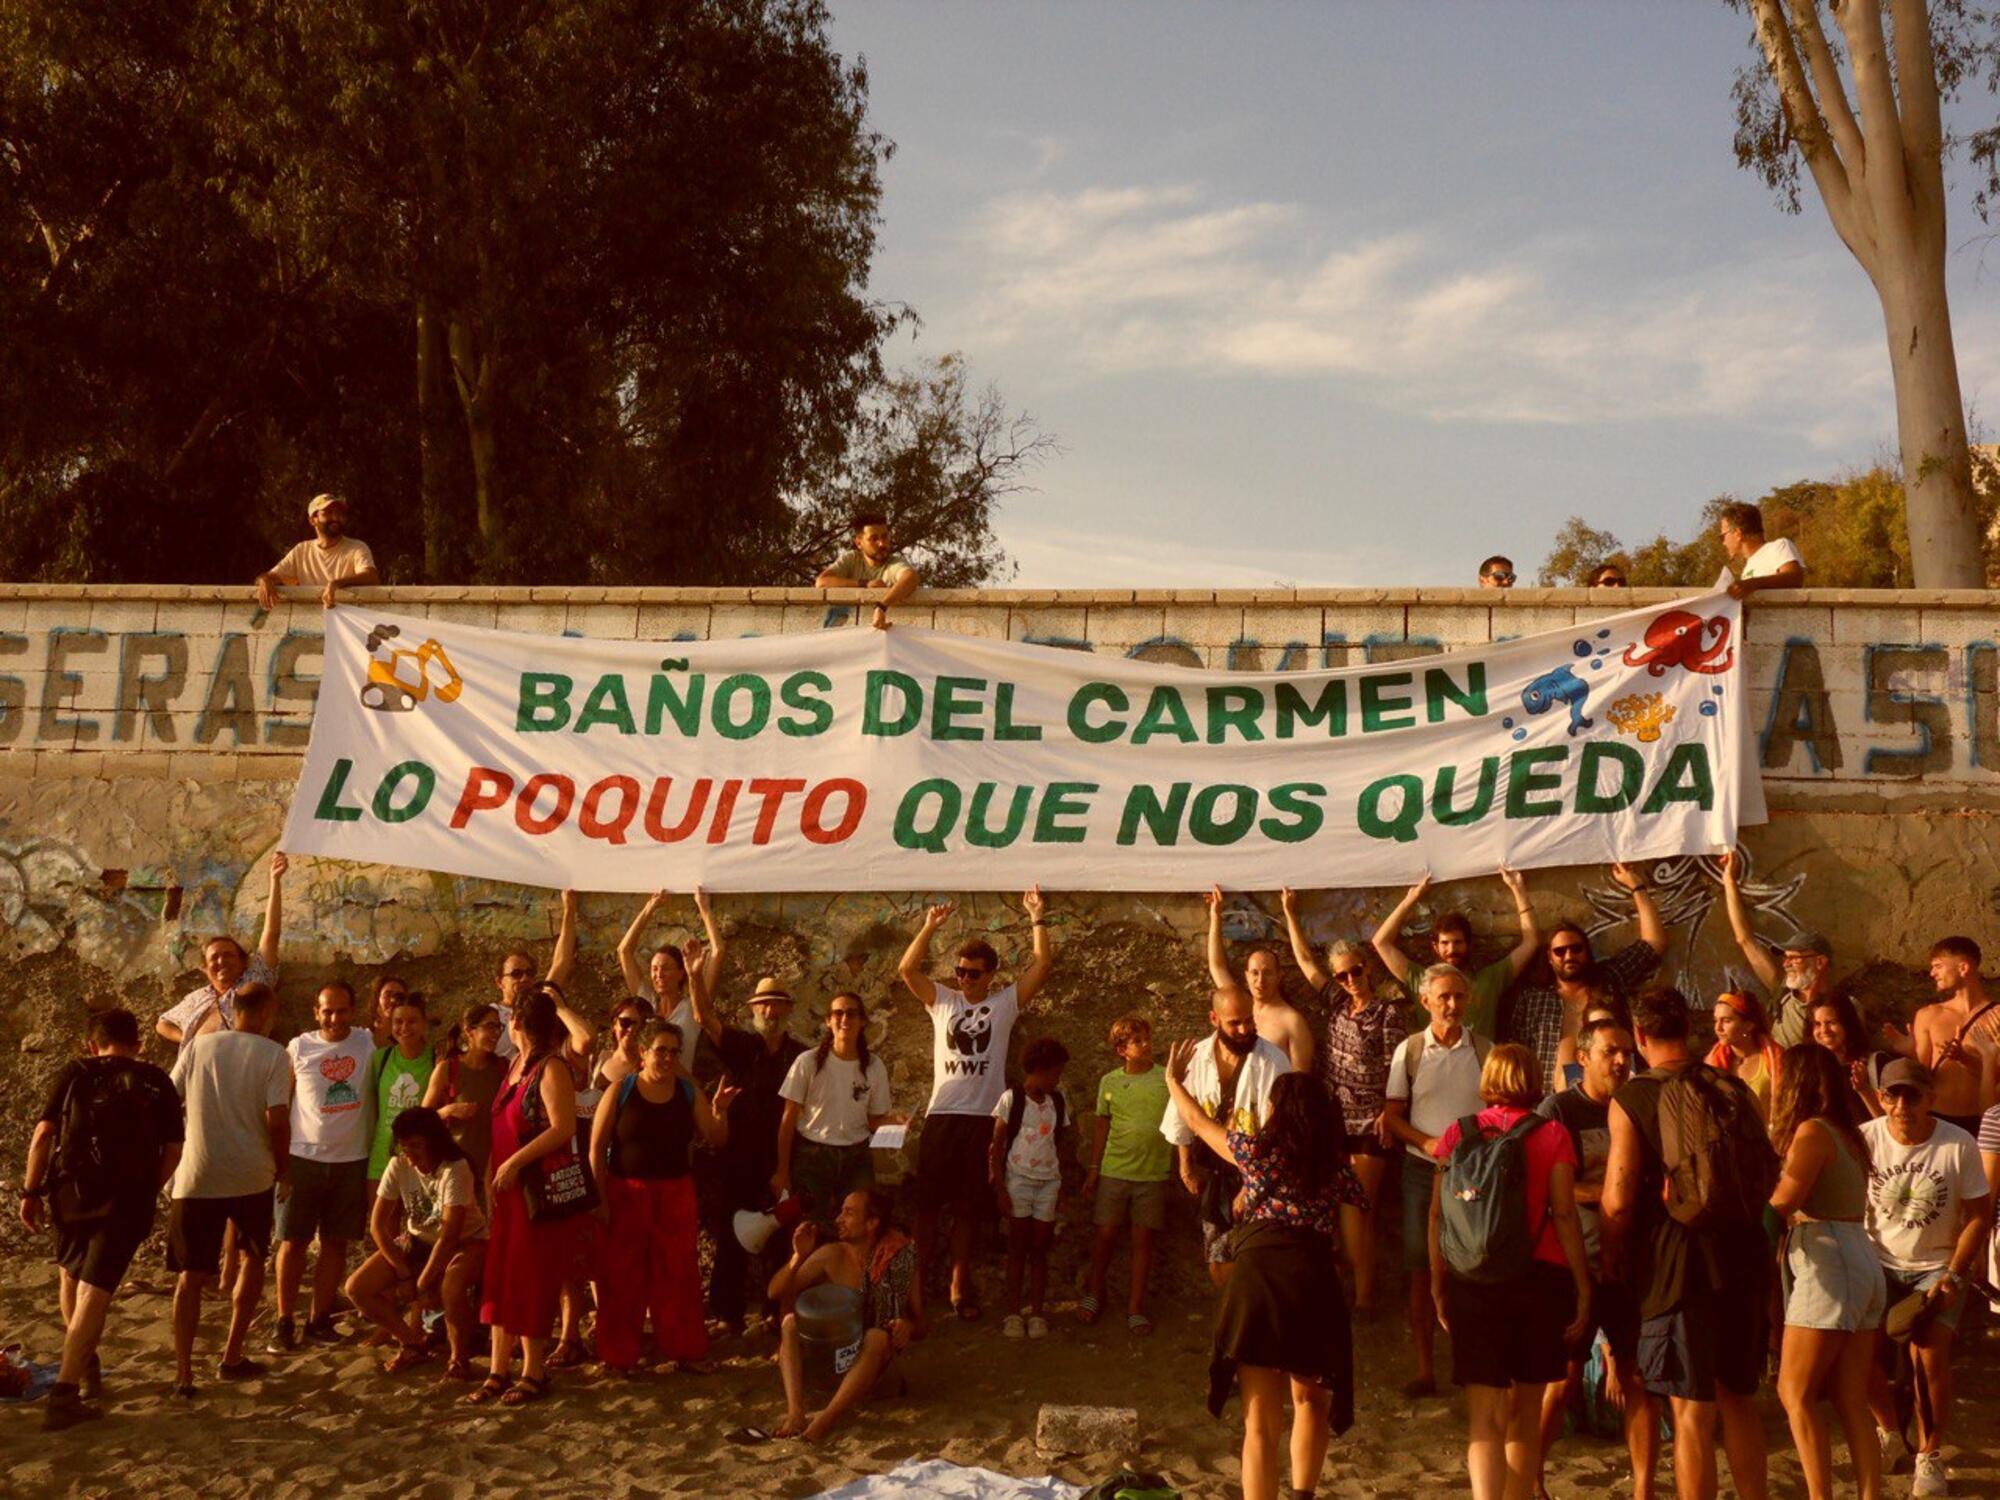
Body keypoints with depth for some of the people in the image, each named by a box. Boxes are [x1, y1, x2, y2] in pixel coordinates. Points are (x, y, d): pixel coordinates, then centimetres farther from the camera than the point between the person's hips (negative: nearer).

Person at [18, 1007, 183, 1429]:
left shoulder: (75, 1075, 8)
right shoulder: (157, 1083, 9)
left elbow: (43, 1133, -2)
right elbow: (173, 1150, 4)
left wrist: (31, 1192, 2)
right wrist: (149, 1190, 16)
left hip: (70, 1193, 1)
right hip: (126, 1201, -1)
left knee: (71, 1272, 26)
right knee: (94, 1290, -3)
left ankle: (86, 1364, 36)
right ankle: (64, 1391, -14)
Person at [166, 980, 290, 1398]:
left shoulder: (198, 1045, 3)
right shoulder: (273, 1056, -5)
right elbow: (277, 1119, -13)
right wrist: (282, 1164, 3)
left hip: (196, 1178, 1)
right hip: (251, 1176, -1)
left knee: (192, 1276, 8)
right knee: (253, 1258, 20)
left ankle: (183, 1374, 1)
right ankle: (231, 1358, 21)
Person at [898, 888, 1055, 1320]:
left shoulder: (1006, 1002, 5)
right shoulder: (942, 1000, 7)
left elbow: (1043, 964, -3)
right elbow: (908, 968, -6)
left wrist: (1037, 917, -7)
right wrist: (930, 926, -14)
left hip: (983, 1118, 0)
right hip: (941, 1116, 1)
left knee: (968, 1207, 6)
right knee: (928, 1202, 2)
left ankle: (960, 1284, 16)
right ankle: (919, 1279, 12)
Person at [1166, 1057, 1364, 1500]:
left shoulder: (1257, 1148, 10)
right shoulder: (1336, 1165, 15)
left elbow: (1197, 1122, 25)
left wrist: (1174, 1079, 40)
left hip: (1260, 1276, -2)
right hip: (1317, 1280, 2)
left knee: (1261, 1420, 0)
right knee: (1311, 1400, 24)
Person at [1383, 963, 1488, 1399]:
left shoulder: (1483, 1051, 1)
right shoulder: (1409, 1051, 1)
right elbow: (1392, 1117, 4)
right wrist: (1428, 1142, -12)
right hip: (1422, 1170, 0)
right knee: (1422, 1270, 2)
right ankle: (1425, 1369, 11)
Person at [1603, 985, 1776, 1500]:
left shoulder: (1632, 1099, -10)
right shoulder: (1734, 1089, 4)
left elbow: (1618, 1201, -13)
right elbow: (1771, 1173, 11)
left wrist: (1610, 1262, 3)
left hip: (1678, 1263, -5)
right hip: (1744, 1255, 5)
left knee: (1692, 1411, 1)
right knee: (1739, 1398, 20)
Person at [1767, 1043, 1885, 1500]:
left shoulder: (1812, 1131, -11)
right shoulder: (1848, 1132, 15)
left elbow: (1781, 1204, -16)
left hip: (1828, 1265, -9)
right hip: (1862, 1262, 9)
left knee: (1795, 1393, -4)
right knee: (1852, 1403, 8)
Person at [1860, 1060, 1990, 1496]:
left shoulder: (1959, 1145, -13)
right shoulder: (1865, 1139, -10)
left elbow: (1979, 1215, -6)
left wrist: (1953, 1277, -13)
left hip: (1938, 1267, -1)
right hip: (1880, 1264, 1)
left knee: (1930, 1348, -23)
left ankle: (1929, 1455, -1)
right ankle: (1888, 1429, 11)